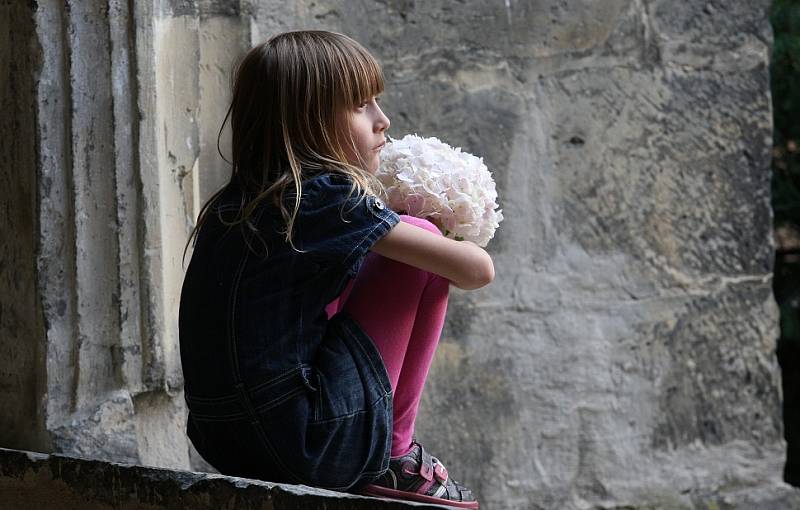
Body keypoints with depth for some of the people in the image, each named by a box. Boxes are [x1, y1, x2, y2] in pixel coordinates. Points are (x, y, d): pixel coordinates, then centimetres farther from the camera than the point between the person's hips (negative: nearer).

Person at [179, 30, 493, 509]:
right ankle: (396, 458, 5)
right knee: (420, 240, 1)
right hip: (307, 447, -8)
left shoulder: (232, 206, 11)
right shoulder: (332, 198, -10)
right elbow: (477, 270, -6)